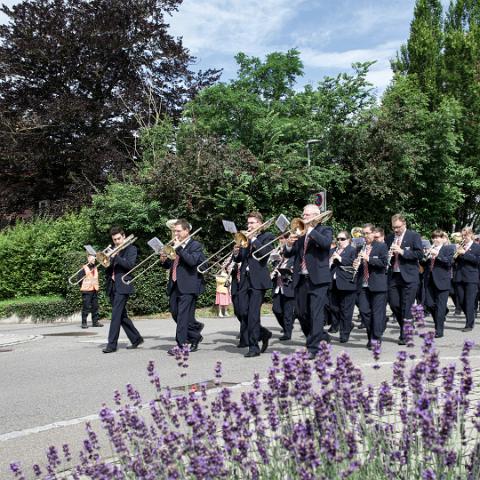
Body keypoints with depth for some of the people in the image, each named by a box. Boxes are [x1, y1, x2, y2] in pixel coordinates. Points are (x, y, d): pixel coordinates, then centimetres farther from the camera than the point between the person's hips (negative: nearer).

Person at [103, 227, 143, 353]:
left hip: (123, 286, -7)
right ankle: (136, 338, 22)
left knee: (116, 315, -12)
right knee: (122, 315, 10)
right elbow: (107, 268, 16)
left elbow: (130, 265, -12)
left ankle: (112, 344, -11)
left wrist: (115, 257, -15)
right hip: (112, 286, 7)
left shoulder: (131, 249, 2)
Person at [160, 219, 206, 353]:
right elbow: (168, 265, 21)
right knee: (175, 313, 12)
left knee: (183, 316, -9)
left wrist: (179, 248, -19)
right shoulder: (174, 246, 17)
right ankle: (195, 336, 31)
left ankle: (181, 346, -6)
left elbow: (192, 260, -22)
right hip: (174, 286, 8)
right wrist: (164, 260, -1)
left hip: (188, 286, -8)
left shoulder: (195, 245, -4)